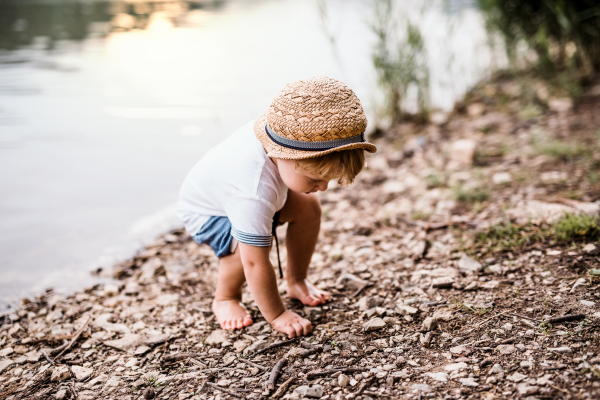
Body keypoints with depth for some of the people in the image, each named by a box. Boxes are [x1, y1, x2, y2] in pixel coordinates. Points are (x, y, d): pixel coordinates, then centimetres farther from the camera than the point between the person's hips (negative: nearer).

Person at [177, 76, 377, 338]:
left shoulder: (283, 130, -29)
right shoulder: (256, 194, -49)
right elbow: (255, 263, -41)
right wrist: (276, 316, -29)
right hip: (204, 211, -7)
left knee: (308, 207, -10)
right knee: (247, 245, -36)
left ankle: (297, 281, 12)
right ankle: (225, 298, -4)